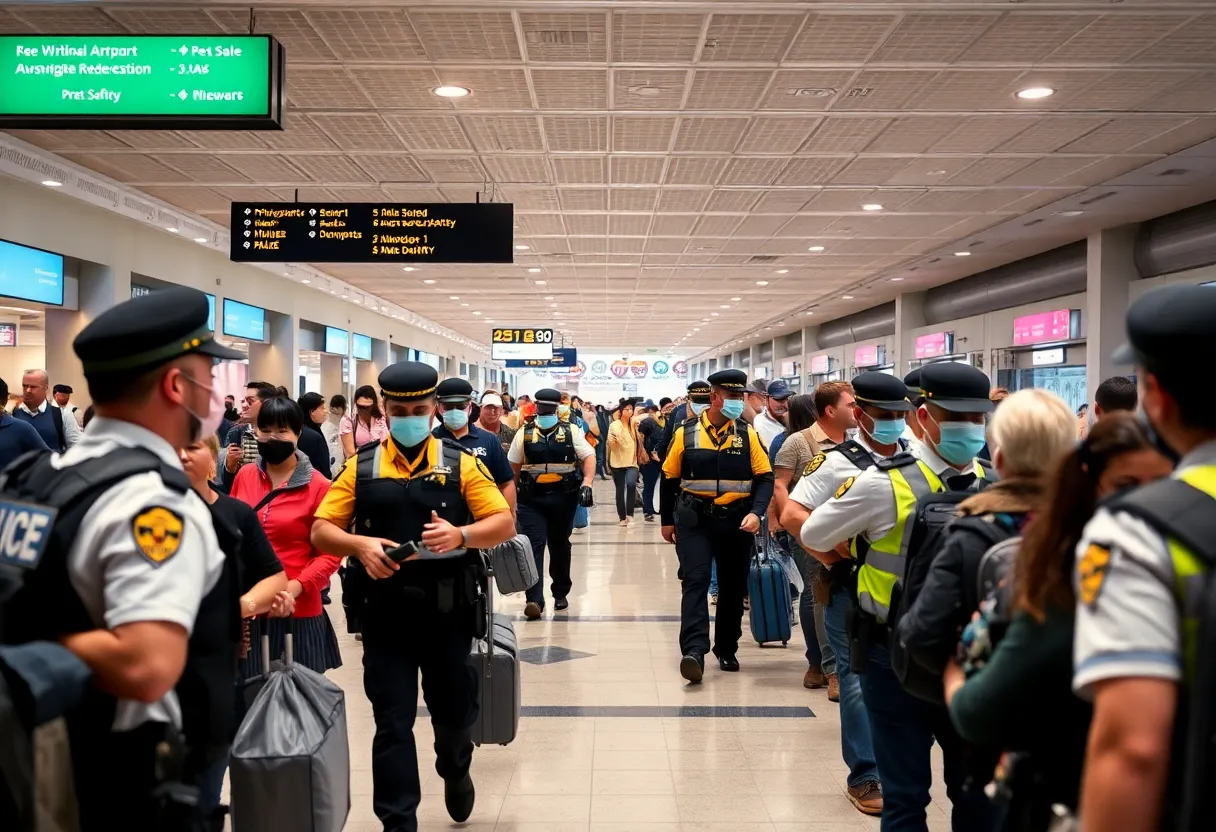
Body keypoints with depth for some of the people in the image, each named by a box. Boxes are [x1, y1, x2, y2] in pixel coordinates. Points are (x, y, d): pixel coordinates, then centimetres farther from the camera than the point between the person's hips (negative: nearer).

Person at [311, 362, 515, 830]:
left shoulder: (461, 463, 0)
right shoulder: (359, 467, 2)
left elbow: (504, 524, -4)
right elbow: (321, 532, 0)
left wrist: (460, 535, -24)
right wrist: (360, 545, -21)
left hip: (447, 610, 1)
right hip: (384, 611, 0)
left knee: (454, 708, 17)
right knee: (392, 721, 4)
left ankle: (455, 771, 48)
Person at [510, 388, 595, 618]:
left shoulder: (571, 431, 2)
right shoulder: (524, 433, 4)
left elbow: (589, 457, -2)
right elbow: (513, 466, 8)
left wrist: (587, 483, -16)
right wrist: (512, 494, 6)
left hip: (563, 497, 1)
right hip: (531, 498, 0)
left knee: (560, 545, 13)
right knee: (534, 545, -9)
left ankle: (560, 593, 29)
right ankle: (534, 600, -13)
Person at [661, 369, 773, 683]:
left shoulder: (748, 434, 0)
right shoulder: (686, 433, -3)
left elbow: (765, 478, 0)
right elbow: (669, 479, 6)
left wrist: (756, 512, -16)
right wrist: (667, 520, 8)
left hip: (736, 521, 2)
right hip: (695, 519, -2)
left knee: (733, 586, 10)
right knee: (695, 580, -13)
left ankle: (727, 650, 25)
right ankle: (694, 650, -18)